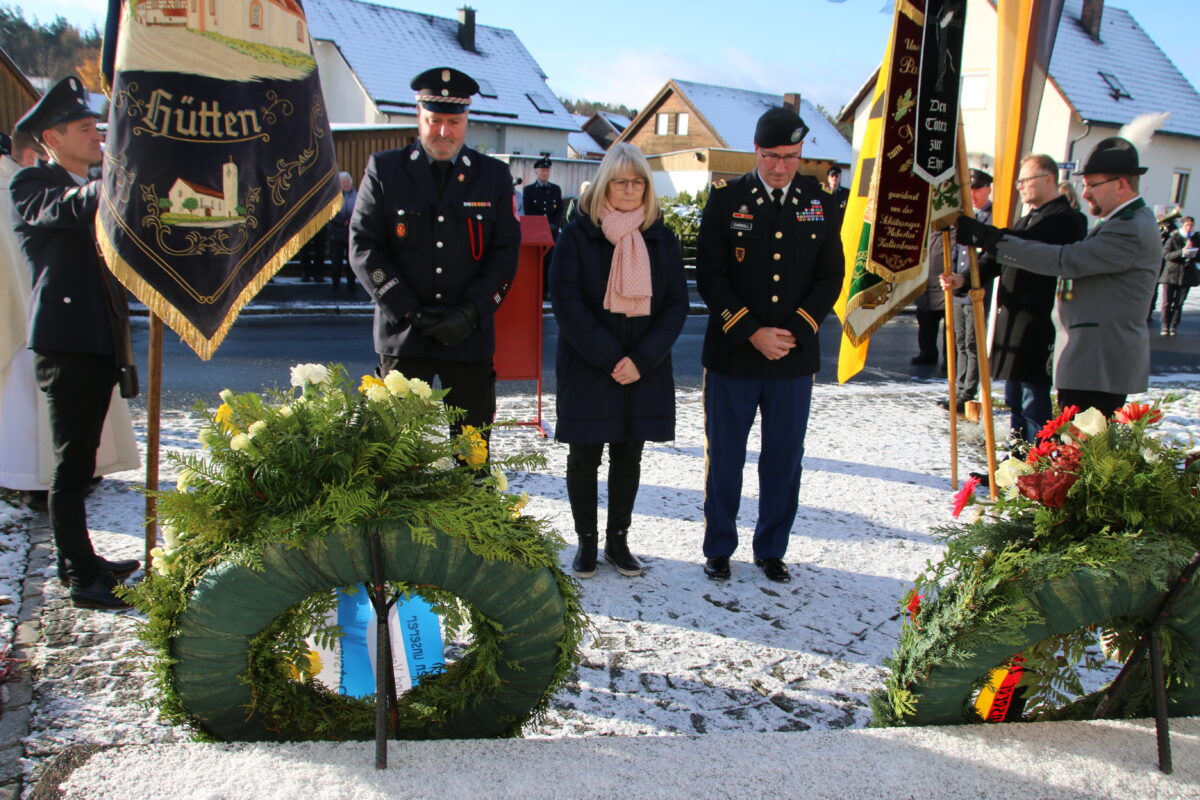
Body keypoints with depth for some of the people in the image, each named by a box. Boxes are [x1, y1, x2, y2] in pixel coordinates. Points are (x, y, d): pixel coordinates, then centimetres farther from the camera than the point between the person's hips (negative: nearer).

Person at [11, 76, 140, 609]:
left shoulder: (93, 190, 21)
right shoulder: (31, 185, -4)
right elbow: (72, 210, -26)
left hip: (99, 344, 8)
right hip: (66, 343, -8)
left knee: (80, 464, 16)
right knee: (71, 466, -5)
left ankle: (84, 561, 25)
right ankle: (82, 580, -2)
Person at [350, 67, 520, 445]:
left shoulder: (494, 176, 8)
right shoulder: (384, 169, 4)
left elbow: (507, 252, 4)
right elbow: (363, 247, 0)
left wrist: (471, 312, -10)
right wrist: (409, 310, -10)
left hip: (470, 338, 1)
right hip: (403, 334, -1)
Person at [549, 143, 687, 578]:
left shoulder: (661, 238, 5)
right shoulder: (577, 236, -4)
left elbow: (677, 304, 1)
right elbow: (566, 304, -10)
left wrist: (641, 360, -11)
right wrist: (610, 358, -16)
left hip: (645, 371, 3)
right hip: (587, 368, -2)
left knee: (628, 456, 10)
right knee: (585, 456, 4)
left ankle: (618, 540, 22)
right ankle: (587, 542, 17)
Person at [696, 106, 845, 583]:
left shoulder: (818, 203, 5)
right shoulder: (726, 199, -2)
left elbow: (831, 277, 5)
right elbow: (710, 277, -5)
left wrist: (795, 331, -8)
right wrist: (753, 333, -13)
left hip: (795, 357, 2)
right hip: (732, 353, -2)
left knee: (784, 459, 9)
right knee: (724, 457, 8)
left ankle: (771, 550, 26)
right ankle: (718, 549, 24)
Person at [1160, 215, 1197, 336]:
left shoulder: (1195, 239, 9)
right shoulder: (1173, 238, -1)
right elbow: (1166, 254, -12)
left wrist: (1193, 254, -12)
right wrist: (1181, 252, -25)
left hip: (1187, 275, 2)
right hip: (1171, 274, -2)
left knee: (1179, 303, 3)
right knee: (1167, 302, -2)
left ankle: (1174, 327, 10)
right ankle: (1165, 327, 5)